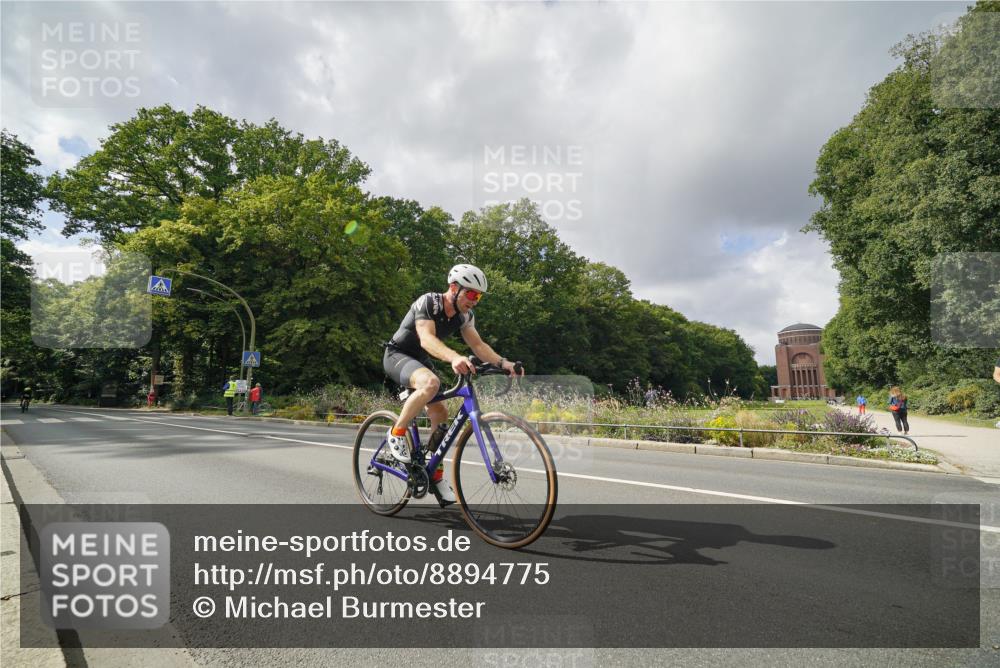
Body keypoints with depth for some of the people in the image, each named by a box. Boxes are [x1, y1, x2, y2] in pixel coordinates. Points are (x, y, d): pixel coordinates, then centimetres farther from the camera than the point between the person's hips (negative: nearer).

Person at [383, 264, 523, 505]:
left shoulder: (465, 315, -4)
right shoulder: (428, 302, -26)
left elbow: (478, 344, -9)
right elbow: (426, 338, -40)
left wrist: (502, 362, -27)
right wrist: (454, 358, -58)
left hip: (420, 360, 7)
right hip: (397, 355, -7)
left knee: (440, 413, -1)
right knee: (431, 382, -37)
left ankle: (436, 475, 12)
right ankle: (396, 432, -18)